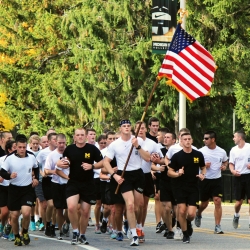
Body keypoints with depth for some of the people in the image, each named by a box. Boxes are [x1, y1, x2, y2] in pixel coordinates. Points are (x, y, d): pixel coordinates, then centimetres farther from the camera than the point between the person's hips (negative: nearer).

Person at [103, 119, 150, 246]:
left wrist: (137, 146, -16)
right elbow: (106, 161, 3)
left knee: (138, 205, 7)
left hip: (138, 174, 2)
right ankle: (134, 236, -11)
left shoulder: (139, 140, 2)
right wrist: (114, 175, -9)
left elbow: (147, 158, -4)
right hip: (124, 176, -2)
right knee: (130, 205, -14)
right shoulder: (114, 145, 0)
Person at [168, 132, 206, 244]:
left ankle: (188, 223, 30)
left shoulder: (198, 155, 3)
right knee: (182, 210, -9)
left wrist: (203, 174, -4)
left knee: (191, 214, -7)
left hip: (193, 188, 1)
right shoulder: (177, 156, -3)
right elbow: (169, 172, 0)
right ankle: (185, 234, 12)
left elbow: (203, 167, 18)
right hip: (180, 187, -1)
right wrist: (177, 174, -20)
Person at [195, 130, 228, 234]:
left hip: (217, 180, 0)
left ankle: (218, 227, -6)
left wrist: (224, 166, -2)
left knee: (218, 202, -10)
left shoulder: (222, 152, 1)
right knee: (204, 203, 11)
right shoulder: (201, 151, -4)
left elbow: (225, 161, 21)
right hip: (204, 180, 0)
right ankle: (198, 214, 46)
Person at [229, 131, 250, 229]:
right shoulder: (233, 150, 8)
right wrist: (233, 171, -11)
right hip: (238, 177, 3)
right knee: (238, 201, 6)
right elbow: (231, 164, 9)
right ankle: (236, 216, 35)